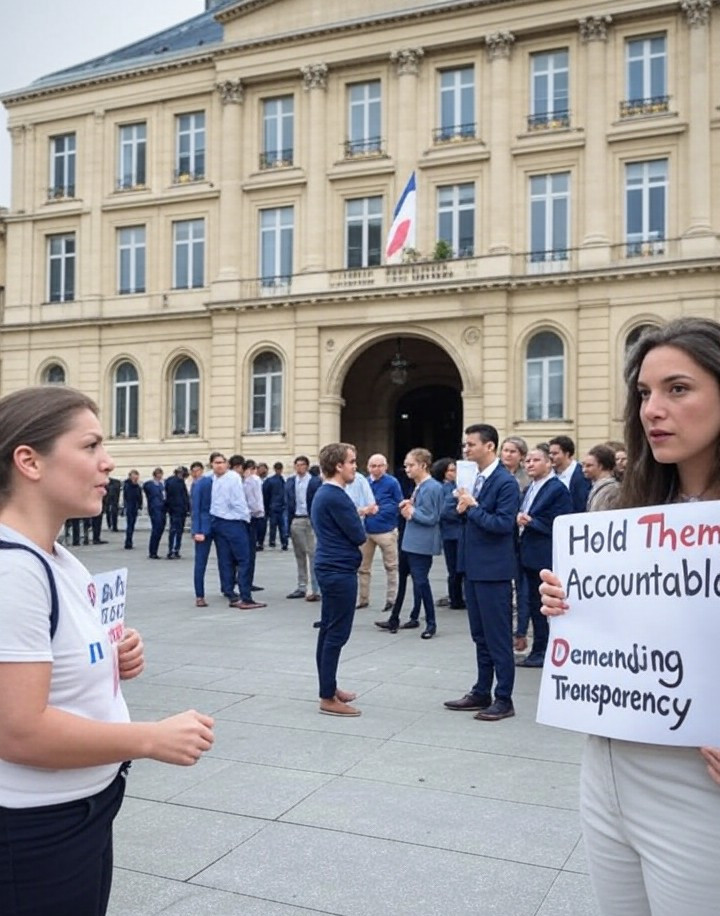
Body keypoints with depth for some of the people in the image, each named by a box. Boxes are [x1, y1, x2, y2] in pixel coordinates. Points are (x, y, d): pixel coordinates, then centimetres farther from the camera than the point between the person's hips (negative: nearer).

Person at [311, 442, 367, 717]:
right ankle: (328, 698, -1)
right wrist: (358, 524, 5)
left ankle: (329, 687, 25)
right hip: (340, 571, -10)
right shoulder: (336, 497, -18)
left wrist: (354, 517, 3)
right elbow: (359, 536, -15)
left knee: (328, 631, 15)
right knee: (337, 634, -5)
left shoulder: (323, 493, 13)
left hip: (330, 568, 10)